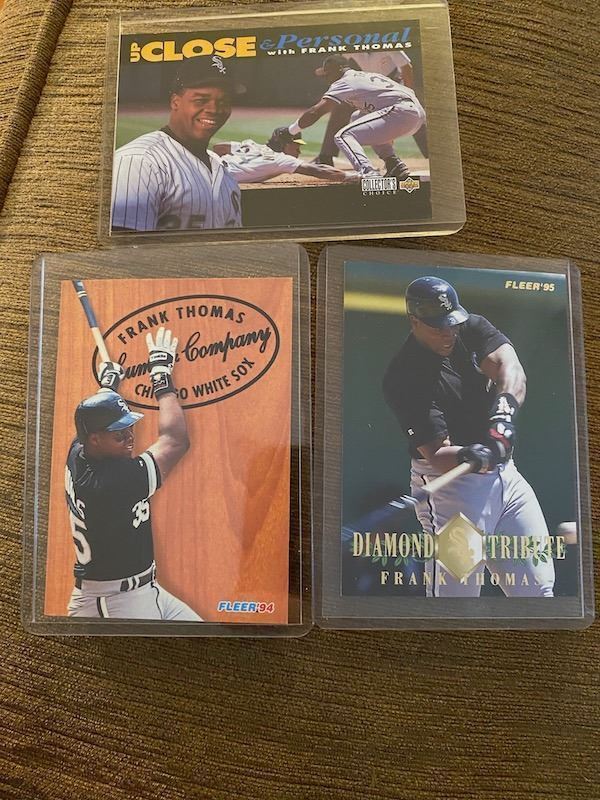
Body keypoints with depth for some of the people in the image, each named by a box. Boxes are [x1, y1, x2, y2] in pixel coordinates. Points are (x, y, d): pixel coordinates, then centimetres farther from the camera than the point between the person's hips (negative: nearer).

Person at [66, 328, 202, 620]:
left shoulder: (77, 454, -3)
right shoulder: (113, 480, -28)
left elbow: (93, 417, 21)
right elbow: (176, 440, -22)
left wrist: (108, 382, 35)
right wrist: (161, 373, -12)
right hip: (111, 606, -10)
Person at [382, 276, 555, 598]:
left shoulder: (472, 328, 1)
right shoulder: (403, 377, -18)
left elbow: (509, 367, -17)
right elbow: (435, 454, -23)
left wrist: (504, 408, -36)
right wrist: (470, 457, -43)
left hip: (505, 473, 7)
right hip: (450, 485, -6)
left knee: (538, 585, 14)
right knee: (454, 593, -6)